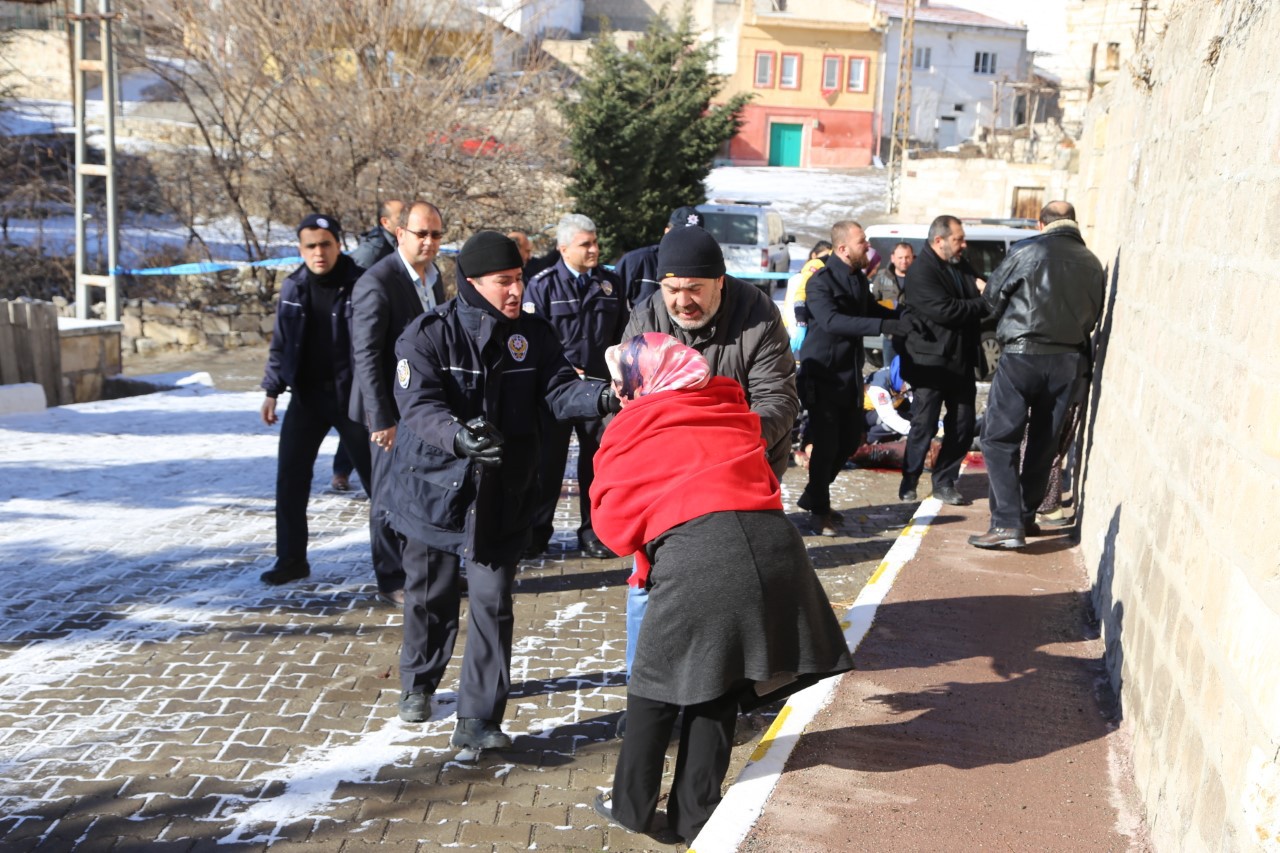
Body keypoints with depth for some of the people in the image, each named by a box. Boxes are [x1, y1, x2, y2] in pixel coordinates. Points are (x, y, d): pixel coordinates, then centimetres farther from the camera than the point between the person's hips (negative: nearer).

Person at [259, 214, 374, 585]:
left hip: (351, 396, -4)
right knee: (290, 479, 5)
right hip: (306, 394, 4)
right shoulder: (293, 287, 3)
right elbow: (280, 343, 12)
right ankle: (291, 559, 18)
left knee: (376, 477, 3)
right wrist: (272, 390, 8)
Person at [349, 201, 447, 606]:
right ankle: (392, 580, 17)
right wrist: (381, 419, -21)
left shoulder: (433, 276, 7)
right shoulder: (377, 283, -17)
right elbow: (366, 356, -19)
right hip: (395, 409, -7)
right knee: (392, 497, 4)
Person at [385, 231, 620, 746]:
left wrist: (603, 396, -30)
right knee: (429, 595, 15)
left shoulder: (532, 335, -1)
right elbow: (419, 406, -23)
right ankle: (418, 684, 41)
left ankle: (478, 719, 8)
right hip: (435, 486, -1)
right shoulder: (427, 335, -12)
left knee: (492, 602, -2)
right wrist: (458, 437, -43)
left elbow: (560, 389, -9)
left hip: (502, 496, 2)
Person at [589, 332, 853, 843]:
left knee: (656, 681, 15)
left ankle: (631, 806, 28)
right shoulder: (730, 411, 25)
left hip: (695, 550, -4)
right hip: (772, 539, 4)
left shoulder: (630, 431, 15)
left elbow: (612, 522, 18)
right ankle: (695, 815, 27)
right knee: (718, 681, 18)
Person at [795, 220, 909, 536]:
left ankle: (813, 496, 29)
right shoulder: (820, 282, -15)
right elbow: (832, 320, -31)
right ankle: (819, 511, 11)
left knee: (850, 440, 12)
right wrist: (883, 326, -39)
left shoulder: (859, 278, 10)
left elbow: (870, 309, 28)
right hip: (823, 374, -8)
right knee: (827, 444, -6)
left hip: (850, 373, 8)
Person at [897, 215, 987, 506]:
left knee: (963, 426, 8)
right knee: (924, 426, -1)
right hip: (931, 360, -7)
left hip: (962, 360, 8)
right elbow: (945, 310, -22)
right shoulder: (921, 271, -13)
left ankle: (944, 482, 19)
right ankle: (909, 483, 13)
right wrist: (984, 303, -14)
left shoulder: (960, 266, 14)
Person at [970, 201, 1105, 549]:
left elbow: (992, 295, 3)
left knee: (1000, 439, -3)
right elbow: (1093, 316, 12)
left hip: (1022, 354, -5)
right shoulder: (1093, 265, 8)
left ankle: (1007, 523, -11)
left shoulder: (1028, 250, -5)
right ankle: (1026, 516, 24)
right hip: (1069, 360, 5)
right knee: (1045, 442, 15)